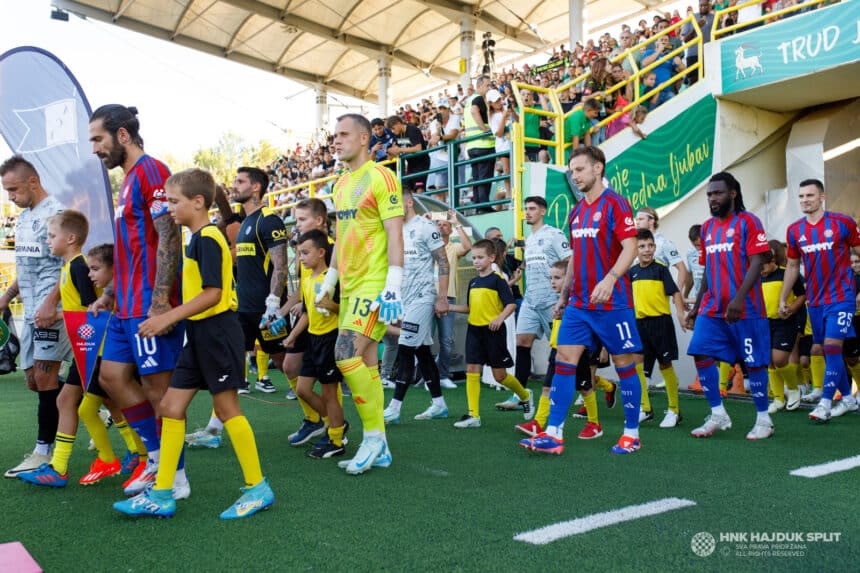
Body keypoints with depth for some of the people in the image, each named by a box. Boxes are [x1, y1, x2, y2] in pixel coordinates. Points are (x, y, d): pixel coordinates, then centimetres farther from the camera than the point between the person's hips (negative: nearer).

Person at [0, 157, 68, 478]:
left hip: (50, 310, -10)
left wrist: (50, 303, -23)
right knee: (33, 379, 10)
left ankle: (44, 452, -1)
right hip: (31, 310, 10)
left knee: (44, 376, -9)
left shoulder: (55, 213, -10)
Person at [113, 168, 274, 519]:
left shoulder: (207, 238, -13)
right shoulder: (196, 239, 16)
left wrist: (168, 318, -21)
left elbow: (212, 293, -21)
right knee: (171, 405, 9)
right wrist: (171, 319, 15)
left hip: (217, 330, -10)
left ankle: (258, 488, 8)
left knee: (226, 407, -4)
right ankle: (162, 494, 16)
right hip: (199, 334, 10)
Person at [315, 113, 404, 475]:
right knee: (366, 363, 8)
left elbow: (395, 233, -14)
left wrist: (393, 285, -20)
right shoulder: (341, 184, 17)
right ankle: (378, 449, 16)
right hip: (350, 285, 8)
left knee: (347, 354, -17)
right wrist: (330, 278, 21)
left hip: (374, 283, -8)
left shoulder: (380, 177, -8)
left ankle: (373, 436, -1)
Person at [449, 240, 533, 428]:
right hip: (474, 330, 6)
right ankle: (473, 415, 1)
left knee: (499, 374, 2)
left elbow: (511, 304, -12)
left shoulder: (497, 279, -8)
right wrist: (449, 307, 11)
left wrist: (500, 318, -29)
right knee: (472, 369, -1)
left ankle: (525, 396, 30)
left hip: (493, 331, -6)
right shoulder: (473, 282, 13)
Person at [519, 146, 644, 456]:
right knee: (564, 360, -1)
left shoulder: (614, 203, -7)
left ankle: (631, 434, 17)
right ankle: (553, 434, 1)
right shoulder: (576, 211, 15)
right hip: (578, 303, 7)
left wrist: (609, 279, -29)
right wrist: (564, 295, 19)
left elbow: (630, 248, -15)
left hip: (612, 302, -7)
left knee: (624, 364, 4)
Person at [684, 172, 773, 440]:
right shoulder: (707, 227, 14)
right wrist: (696, 306, 16)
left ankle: (763, 420, 17)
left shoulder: (747, 221, -4)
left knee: (754, 362, 2)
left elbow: (756, 263, -13)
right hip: (712, 307, 6)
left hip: (745, 308, -6)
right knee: (701, 354, -5)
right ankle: (718, 415, 8)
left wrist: (739, 298, -24)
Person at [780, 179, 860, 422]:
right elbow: (792, 266, 14)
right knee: (824, 350, 8)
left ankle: (825, 403, -9)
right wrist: (783, 299, 12)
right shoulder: (794, 230, 5)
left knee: (832, 346, -13)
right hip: (815, 300, 5)